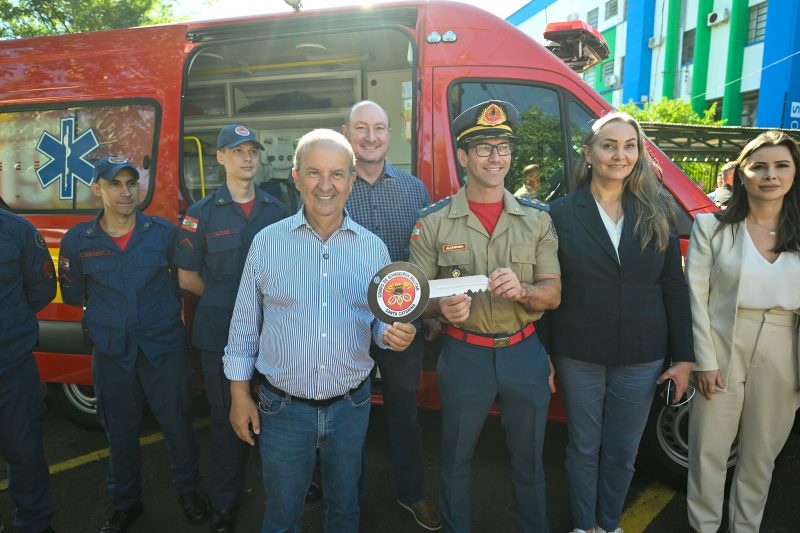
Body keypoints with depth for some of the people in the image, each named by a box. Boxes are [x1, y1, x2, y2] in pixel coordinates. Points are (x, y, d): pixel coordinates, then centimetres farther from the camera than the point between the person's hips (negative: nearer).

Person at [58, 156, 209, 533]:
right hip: (111, 353, 1)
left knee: (177, 423, 10)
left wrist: (167, 305, -1)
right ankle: (125, 503, 38)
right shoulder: (77, 240, -3)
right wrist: (107, 308, 6)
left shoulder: (164, 232, -5)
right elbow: (72, 294, 8)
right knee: (120, 430, 16)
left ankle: (188, 489, 35)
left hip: (164, 348, -1)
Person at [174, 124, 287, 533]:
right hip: (221, 334, -1)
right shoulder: (202, 213, 1)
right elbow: (188, 278, 2)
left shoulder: (277, 210, 7)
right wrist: (226, 301, 0)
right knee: (228, 418, 9)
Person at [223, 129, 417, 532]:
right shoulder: (267, 242, -5)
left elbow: (382, 320, 5)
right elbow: (245, 325, 1)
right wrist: (239, 394, 0)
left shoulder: (373, 248, -2)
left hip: (351, 405, 2)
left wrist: (393, 333, -18)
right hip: (282, 407, -1)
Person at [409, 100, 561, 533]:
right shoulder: (434, 222, -5)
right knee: (455, 460, 16)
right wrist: (443, 307, -24)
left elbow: (552, 294, 0)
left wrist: (521, 290, -21)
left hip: (525, 354, 2)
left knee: (529, 461, 19)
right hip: (463, 355, -1)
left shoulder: (536, 218, 0)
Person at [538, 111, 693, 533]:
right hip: (578, 356, -1)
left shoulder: (658, 212, 0)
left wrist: (682, 356, 1)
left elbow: (674, 288, 2)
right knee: (584, 447, 15)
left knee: (622, 451, 16)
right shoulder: (562, 213, -6)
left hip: (640, 358, 2)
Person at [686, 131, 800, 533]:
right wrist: (704, 360, -10)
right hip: (723, 353, -2)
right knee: (708, 451, 9)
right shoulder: (712, 226, -4)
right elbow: (695, 296, -7)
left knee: (760, 455, 17)